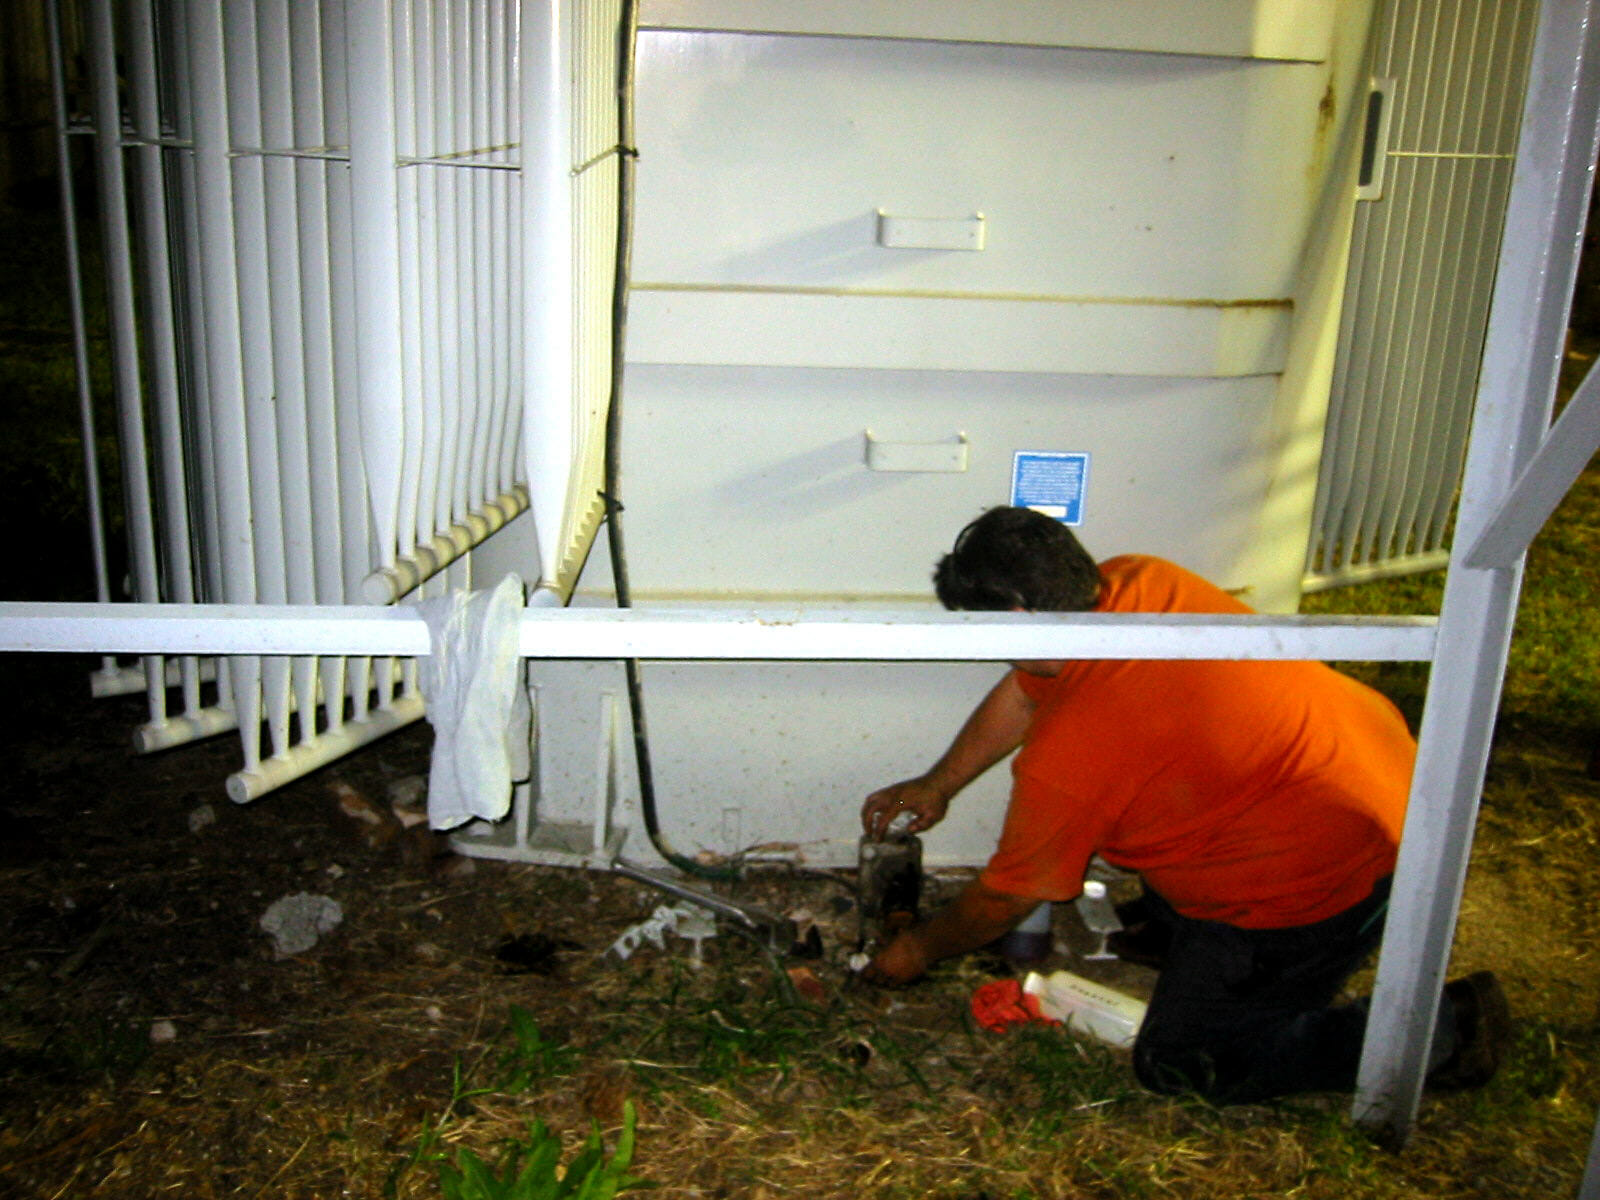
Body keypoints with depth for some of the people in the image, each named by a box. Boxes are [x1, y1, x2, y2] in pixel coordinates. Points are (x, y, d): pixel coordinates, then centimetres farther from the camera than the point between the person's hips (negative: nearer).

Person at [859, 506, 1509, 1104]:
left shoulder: (1069, 755, -26)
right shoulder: (1134, 580, -4)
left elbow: (1008, 896, -8)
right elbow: (1023, 691, 13)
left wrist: (918, 949, 10)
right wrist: (936, 786, 19)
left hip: (1327, 875, -9)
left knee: (1176, 1063, 4)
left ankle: (1441, 1030, 6)